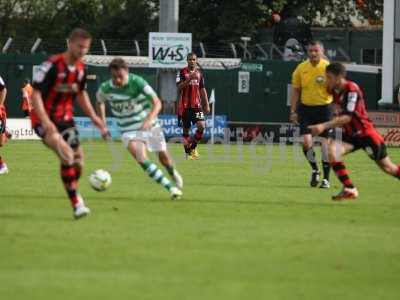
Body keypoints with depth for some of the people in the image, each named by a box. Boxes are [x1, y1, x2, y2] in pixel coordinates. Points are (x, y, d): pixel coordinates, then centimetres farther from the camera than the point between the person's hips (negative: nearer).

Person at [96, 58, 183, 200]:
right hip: (129, 130, 1)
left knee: (163, 156, 9)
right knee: (141, 158, -23)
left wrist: (149, 120, -39)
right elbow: (100, 102, 13)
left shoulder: (137, 82, -21)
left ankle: (173, 174, 46)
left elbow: (157, 103, -23)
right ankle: (170, 187, -19)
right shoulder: (106, 89, -12)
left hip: (149, 125, -1)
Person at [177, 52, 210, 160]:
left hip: (197, 105, 3)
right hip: (185, 106, -3)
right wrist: (189, 79, -26)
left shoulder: (199, 73, 11)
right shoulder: (182, 72, -3)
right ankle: (188, 152, 10)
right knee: (186, 129, 1)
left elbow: (202, 89, 16)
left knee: (201, 126, -14)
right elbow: (179, 87, -14)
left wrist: (206, 105, 12)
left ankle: (193, 146, 6)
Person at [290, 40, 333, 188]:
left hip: (324, 108, -2)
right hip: (306, 108, 2)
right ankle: (315, 169, 15)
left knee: (325, 142, -3)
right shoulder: (301, 68, 3)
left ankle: (326, 178, 7)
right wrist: (293, 111, 6)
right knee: (306, 141, -10)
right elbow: (295, 91, 10)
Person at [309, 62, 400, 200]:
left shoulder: (352, 89, -23)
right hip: (350, 134, 6)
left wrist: (324, 126, -37)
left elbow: (347, 117, -31)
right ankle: (350, 189, -20)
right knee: (332, 149, -22)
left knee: (388, 167, 2)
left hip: (366, 133, -6)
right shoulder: (335, 91, 0)